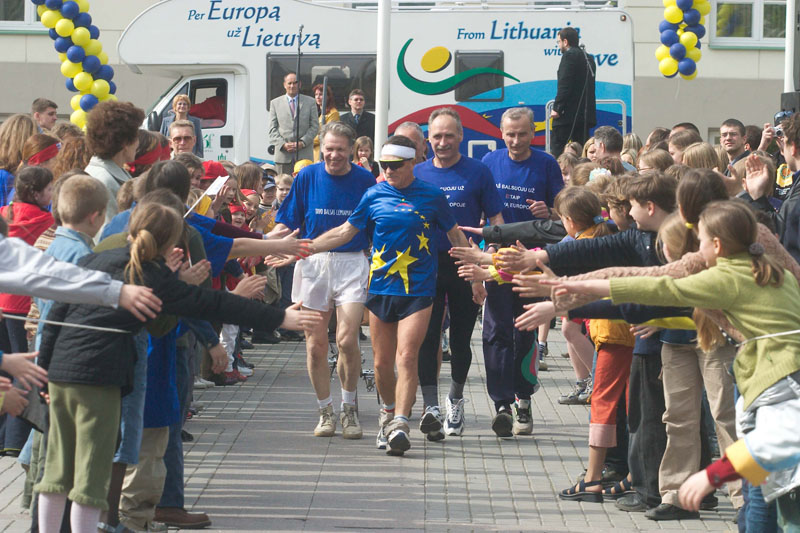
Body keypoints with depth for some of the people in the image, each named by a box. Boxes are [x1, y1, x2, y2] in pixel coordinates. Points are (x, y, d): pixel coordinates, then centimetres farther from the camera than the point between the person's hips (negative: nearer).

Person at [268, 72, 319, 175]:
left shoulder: (310, 102, 10)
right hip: (283, 154, 1)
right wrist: (283, 144, -8)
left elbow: (315, 126, 5)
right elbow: (273, 129, 7)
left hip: (304, 154, -1)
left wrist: (302, 143, -9)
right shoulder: (275, 103, 12)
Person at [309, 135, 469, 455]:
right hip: (380, 287, 3)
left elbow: (455, 236, 12)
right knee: (382, 362, 7)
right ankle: (389, 412, 30)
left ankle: (399, 425, -18)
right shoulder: (374, 195, 6)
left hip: (418, 289, -2)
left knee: (406, 357, -14)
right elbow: (345, 232, 13)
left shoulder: (431, 196, 1)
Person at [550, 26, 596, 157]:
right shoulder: (588, 57, 19)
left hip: (569, 113, -9)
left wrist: (557, 108, -15)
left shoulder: (569, 55, -9)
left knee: (557, 151, -8)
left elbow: (564, 85, -17)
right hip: (585, 114, 9)